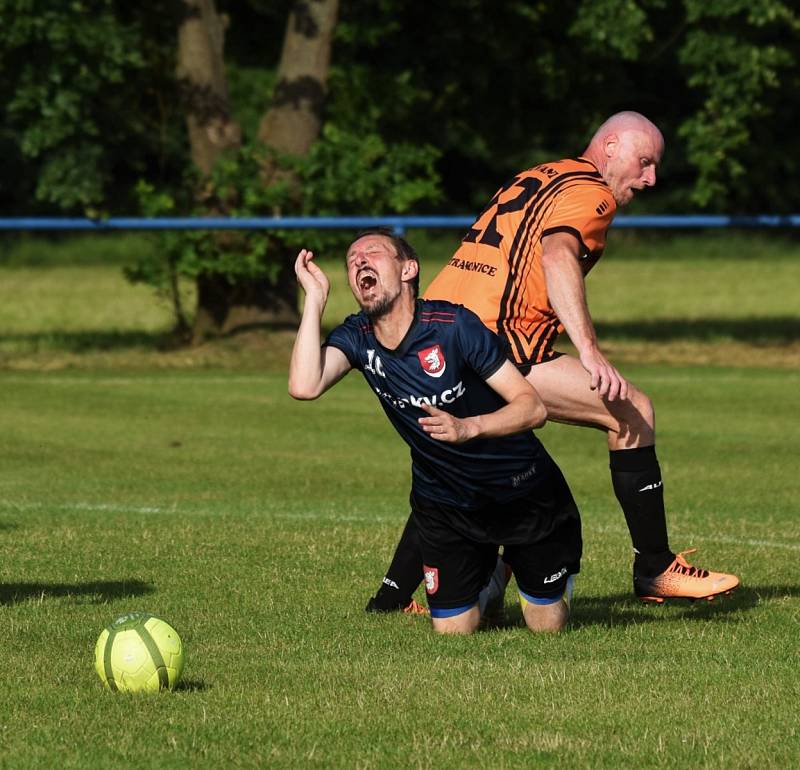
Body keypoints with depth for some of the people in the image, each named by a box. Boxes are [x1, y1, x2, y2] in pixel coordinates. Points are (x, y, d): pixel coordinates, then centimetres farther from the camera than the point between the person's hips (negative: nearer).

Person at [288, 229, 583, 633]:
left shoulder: (453, 326, -23)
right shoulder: (357, 337, -10)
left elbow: (533, 406, -23)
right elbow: (305, 385, -31)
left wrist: (468, 428, -40)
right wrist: (315, 296, -28)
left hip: (522, 491, -3)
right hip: (443, 504, 4)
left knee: (547, 626, 5)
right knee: (452, 630, 1)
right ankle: (491, 577, 33)